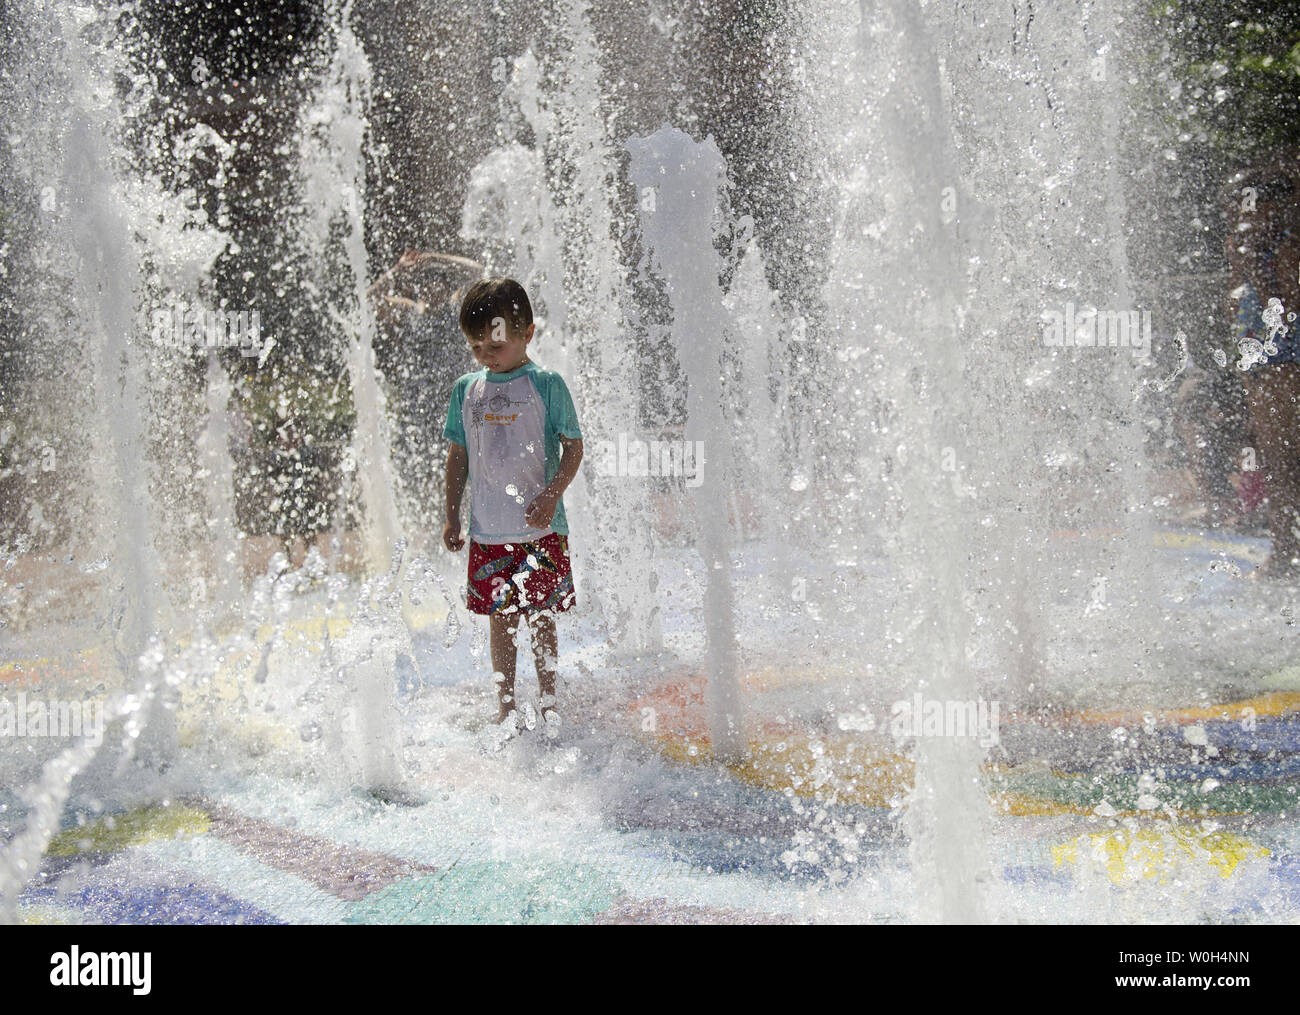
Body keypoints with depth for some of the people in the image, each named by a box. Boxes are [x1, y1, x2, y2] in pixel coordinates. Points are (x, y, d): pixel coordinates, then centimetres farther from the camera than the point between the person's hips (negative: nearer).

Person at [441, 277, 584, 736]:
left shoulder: (545, 384, -4)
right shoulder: (467, 389, 7)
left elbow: (574, 446, -3)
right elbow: (458, 455, 14)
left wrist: (551, 494, -16)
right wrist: (451, 515, 11)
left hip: (540, 527, -3)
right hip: (488, 530, 3)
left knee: (541, 615, 3)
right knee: (501, 617, 8)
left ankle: (547, 700, 16)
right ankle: (506, 705, 17)